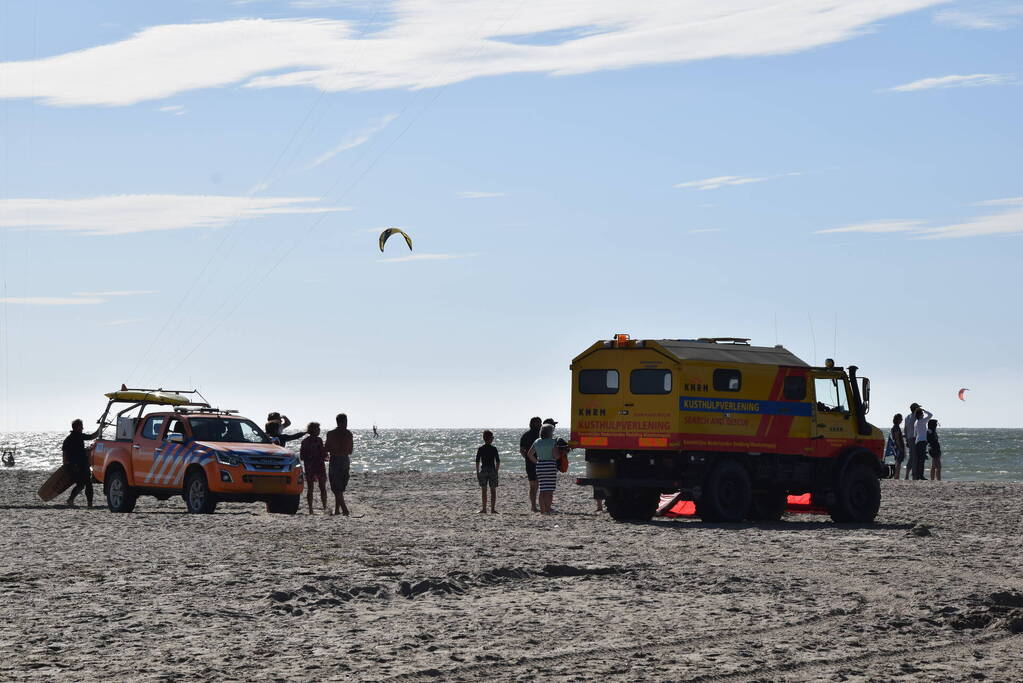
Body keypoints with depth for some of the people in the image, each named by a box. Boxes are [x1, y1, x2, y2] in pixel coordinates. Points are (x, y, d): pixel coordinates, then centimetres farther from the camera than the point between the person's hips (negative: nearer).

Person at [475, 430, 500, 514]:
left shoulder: (480, 449, -1)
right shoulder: (494, 449, -3)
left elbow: (477, 462, -2)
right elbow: (498, 461, -3)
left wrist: (477, 472, 5)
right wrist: (496, 471, 7)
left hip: (483, 470, 0)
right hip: (492, 470, 0)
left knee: (483, 490, 6)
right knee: (493, 490, 7)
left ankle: (484, 508, 4)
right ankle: (493, 508, 4)